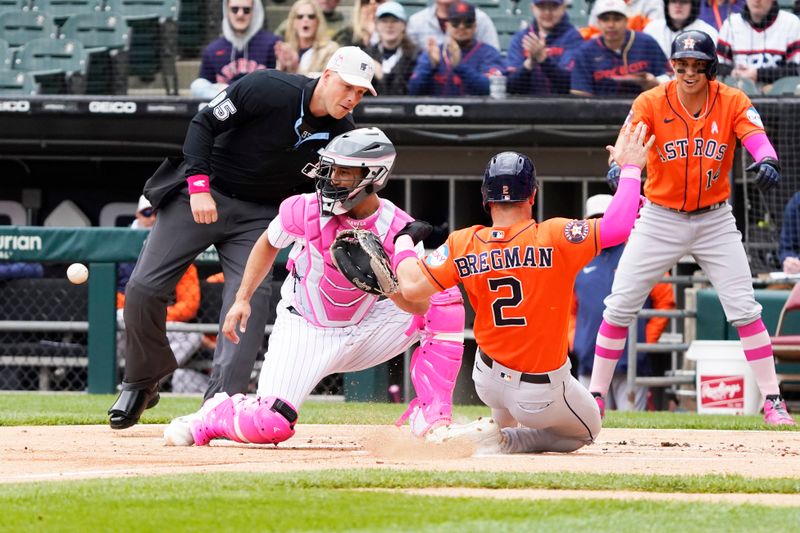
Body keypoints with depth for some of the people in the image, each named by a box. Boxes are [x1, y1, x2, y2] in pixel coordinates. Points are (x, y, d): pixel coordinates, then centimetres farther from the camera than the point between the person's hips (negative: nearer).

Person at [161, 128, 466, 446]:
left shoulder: (398, 230, -15)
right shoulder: (304, 211, -17)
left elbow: (420, 306, -20)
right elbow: (268, 244, 6)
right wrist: (242, 299, 2)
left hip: (362, 331, 2)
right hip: (304, 332, -2)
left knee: (445, 300, -16)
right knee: (270, 425, -22)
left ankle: (431, 416, -14)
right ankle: (214, 415, 14)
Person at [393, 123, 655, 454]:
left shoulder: (462, 244, -11)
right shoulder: (554, 238, -20)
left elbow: (411, 287, -13)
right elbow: (617, 227, -23)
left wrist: (403, 245, 7)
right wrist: (631, 168, -10)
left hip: (487, 381, 6)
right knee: (586, 431, 23)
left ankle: (500, 427, 27)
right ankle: (498, 440, -1)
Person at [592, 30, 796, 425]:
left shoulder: (732, 102, -9)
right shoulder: (651, 103, -11)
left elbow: (755, 136, -27)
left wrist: (767, 161, -50)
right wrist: (619, 165, -51)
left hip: (715, 221, 0)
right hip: (660, 219, 0)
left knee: (744, 309, -6)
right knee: (619, 306, -1)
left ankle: (773, 402, 1)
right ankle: (595, 396, 11)